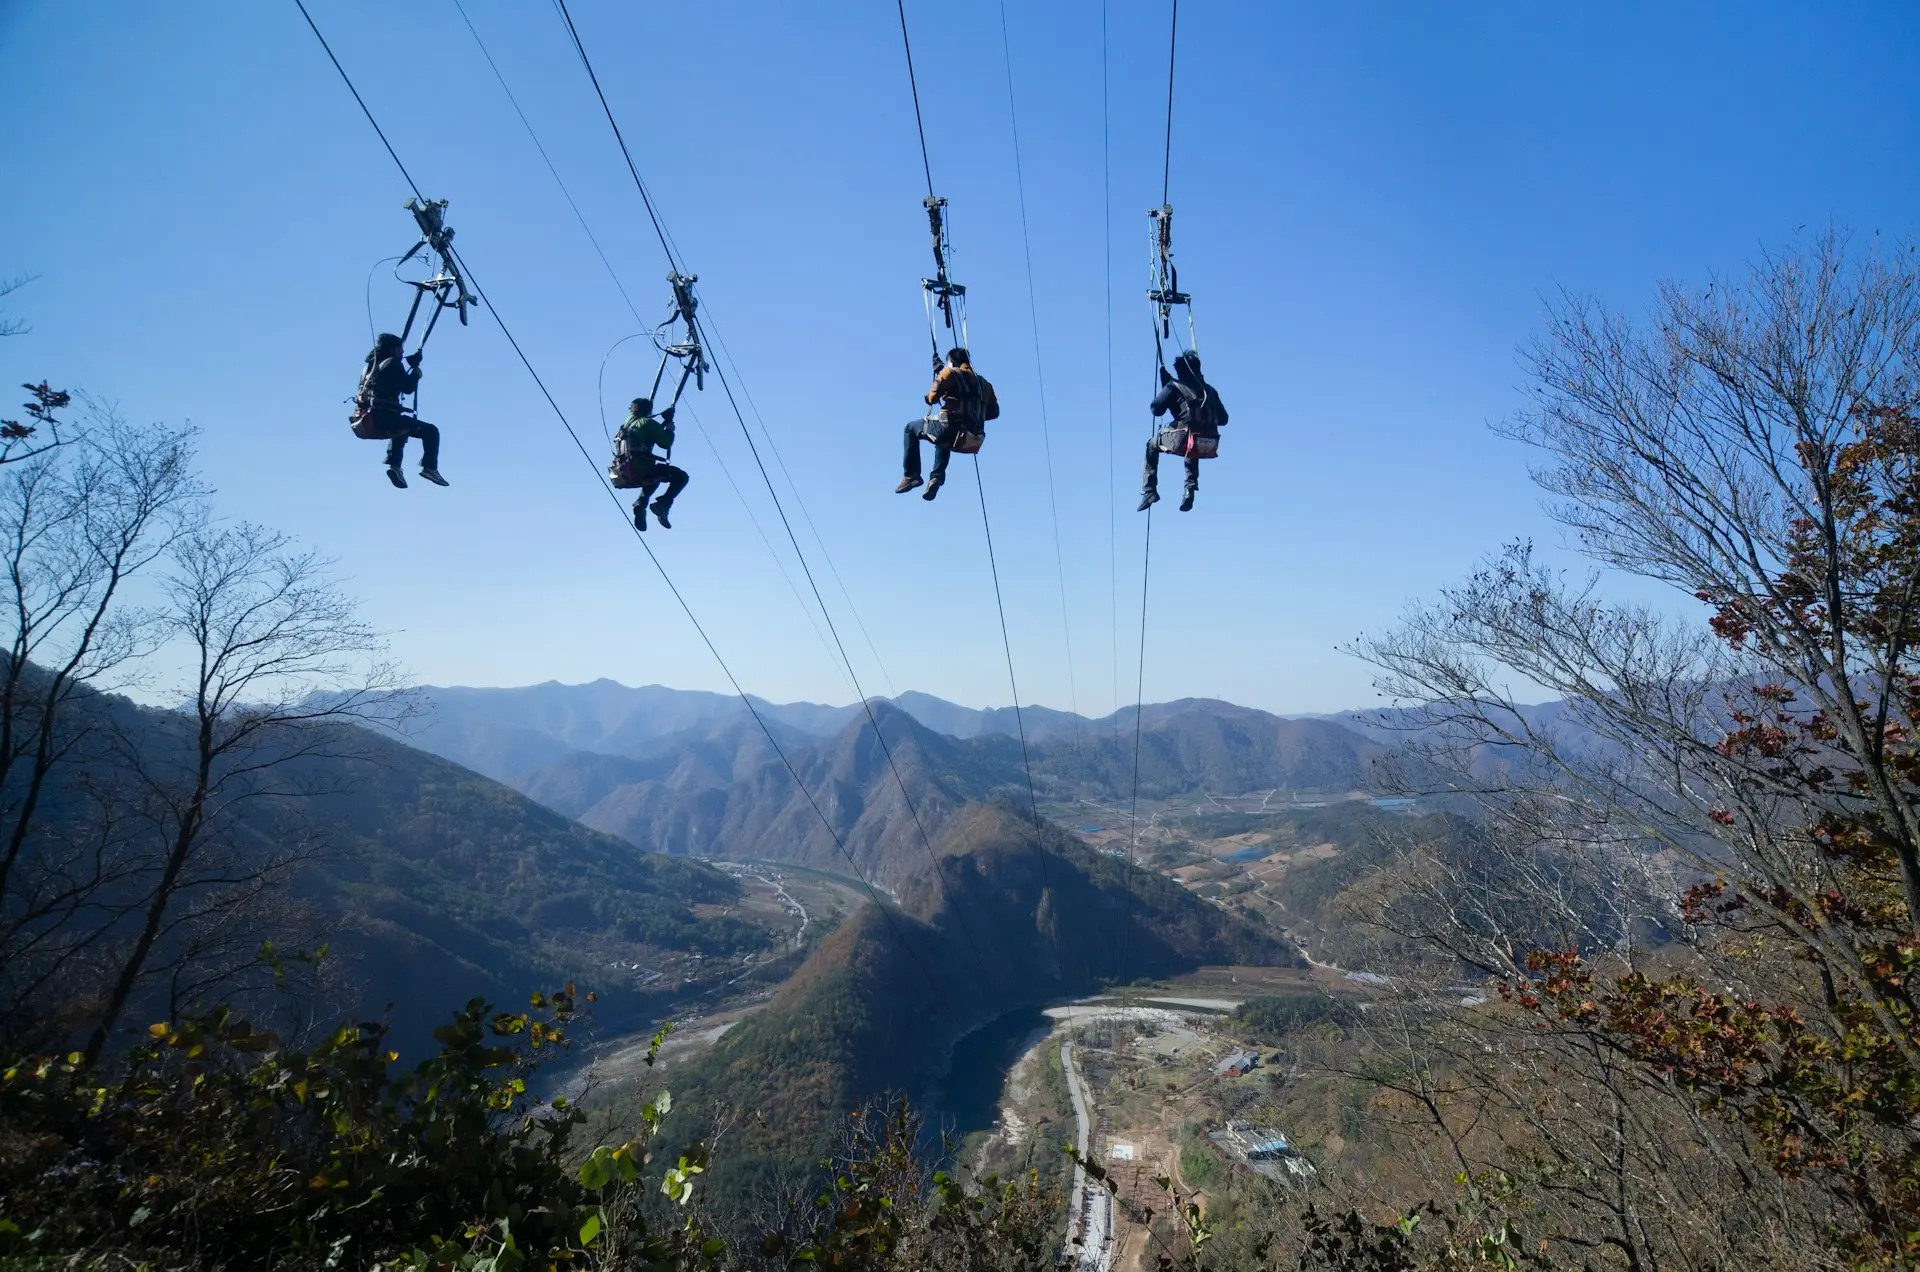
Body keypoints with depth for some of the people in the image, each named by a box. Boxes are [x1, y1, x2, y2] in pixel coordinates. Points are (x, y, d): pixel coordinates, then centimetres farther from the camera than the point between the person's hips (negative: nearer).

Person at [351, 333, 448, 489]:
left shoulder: (370, 365, 23)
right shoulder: (392, 363, 0)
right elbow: (408, 388, -4)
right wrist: (416, 374, 16)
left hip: (364, 422, 8)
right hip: (383, 419, -8)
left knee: (401, 430, 38)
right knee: (430, 431, 0)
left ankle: (394, 465, 20)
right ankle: (429, 468, -16)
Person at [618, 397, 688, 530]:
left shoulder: (627, 424, 21)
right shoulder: (647, 423, -4)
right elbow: (666, 443, -9)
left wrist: (662, 427, 29)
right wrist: (670, 429, 10)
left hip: (626, 473, 8)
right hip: (642, 471, -8)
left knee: (654, 475, 39)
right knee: (681, 476, 3)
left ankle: (640, 503, 16)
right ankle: (663, 504, -14)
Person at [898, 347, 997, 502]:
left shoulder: (950, 373, 3)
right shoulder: (983, 383, 19)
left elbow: (932, 397, -6)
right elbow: (994, 412, 19)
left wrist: (929, 397, 18)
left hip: (950, 428, -6)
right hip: (972, 437, 6)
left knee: (911, 428, 18)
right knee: (944, 442, 41)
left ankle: (911, 475, 10)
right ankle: (937, 476, 19)